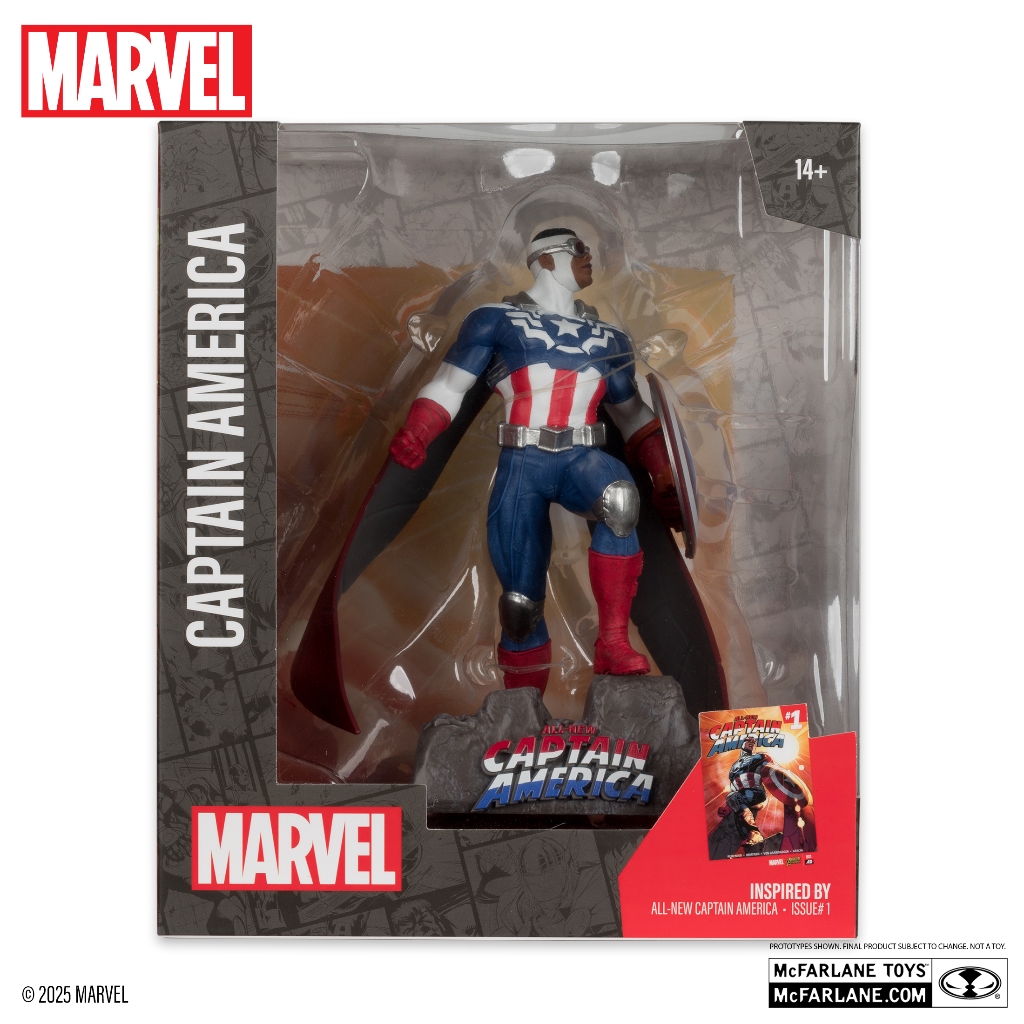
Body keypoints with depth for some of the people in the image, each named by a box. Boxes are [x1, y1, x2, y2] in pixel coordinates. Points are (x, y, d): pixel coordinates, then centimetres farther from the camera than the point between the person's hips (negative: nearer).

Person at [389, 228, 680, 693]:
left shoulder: (607, 337, 20)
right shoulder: (498, 319, 8)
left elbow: (632, 411, 24)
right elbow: (449, 385, 3)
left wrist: (663, 477, 13)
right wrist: (415, 434, -15)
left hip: (582, 460, 2)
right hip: (522, 467, -2)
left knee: (619, 497, -35)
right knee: (521, 602, -5)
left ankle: (613, 643, -26)